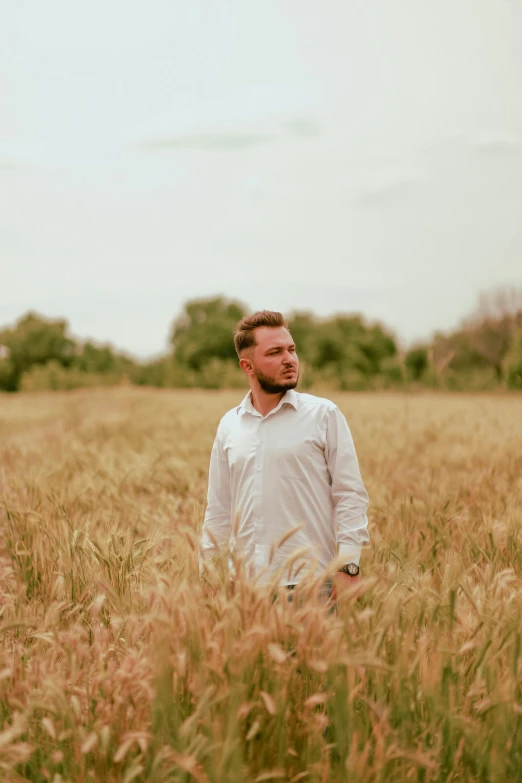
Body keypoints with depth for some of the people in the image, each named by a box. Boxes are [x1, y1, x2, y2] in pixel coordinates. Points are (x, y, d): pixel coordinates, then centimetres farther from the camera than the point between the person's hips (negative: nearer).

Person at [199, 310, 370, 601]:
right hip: (245, 585, 3)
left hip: (309, 582, -3)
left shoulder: (324, 415, -1)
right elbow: (219, 511, 15)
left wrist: (348, 568, -12)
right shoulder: (229, 426, 10)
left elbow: (350, 496, -4)